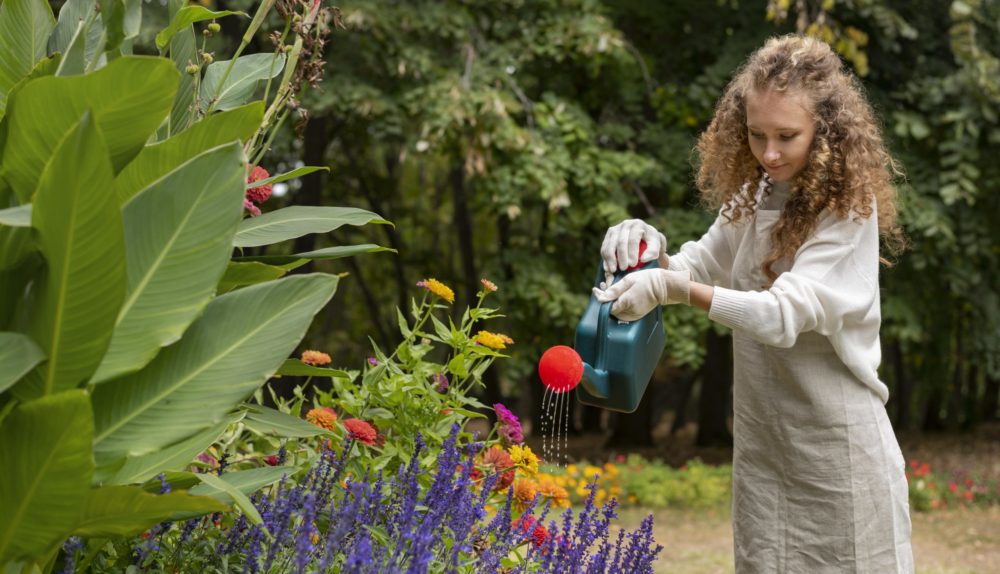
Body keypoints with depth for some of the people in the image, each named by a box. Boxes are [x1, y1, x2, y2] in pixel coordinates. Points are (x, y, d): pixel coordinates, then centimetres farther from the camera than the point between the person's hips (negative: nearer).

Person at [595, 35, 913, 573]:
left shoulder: (849, 208, -16)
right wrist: (653, 253, -11)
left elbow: (784, 313, -25)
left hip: (836, 441, -6)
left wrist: (673, 288, -33)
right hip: (760, 435, 6)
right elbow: (698, 265, 12)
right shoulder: (752, 197, 5)